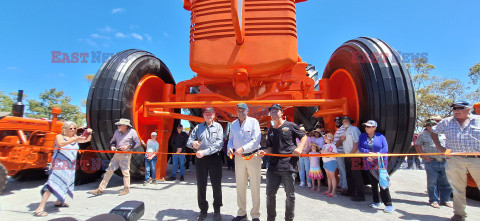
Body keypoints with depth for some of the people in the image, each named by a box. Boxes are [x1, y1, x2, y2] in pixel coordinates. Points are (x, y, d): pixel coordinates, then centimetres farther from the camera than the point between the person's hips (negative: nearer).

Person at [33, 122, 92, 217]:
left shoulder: (75, 138, 13)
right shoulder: (59, 136, -3)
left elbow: (87, 139, 18)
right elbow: (60, 143, -23)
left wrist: (89, 132, -1)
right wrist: (75, 139, -29)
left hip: (70, 166, 7)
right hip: (59, 165, -7)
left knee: (66, 184, 15)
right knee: (53, 184, -16)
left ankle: (58, 202, 33)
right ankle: (40, 208, -13)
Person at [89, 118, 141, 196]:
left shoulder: (132, 132, -8)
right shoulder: (117, 132, 7)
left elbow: (138, 143, -7)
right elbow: (112, 141, 21)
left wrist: (128, 146, -16)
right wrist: (112, 146, 0)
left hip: (126, 155, -5)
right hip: (117, 154, 6)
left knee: (125, 172, 0)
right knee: (109, 170, 6)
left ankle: (126, 189, 17)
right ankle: (100, 189, 14)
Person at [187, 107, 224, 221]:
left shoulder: (218, 126, 5)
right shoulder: (198, 127, 12)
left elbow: (219, 143, -8)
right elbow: (188, 142, 6)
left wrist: (205, 152, -18)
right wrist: (193, 144, -18)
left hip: (214, 158, -2)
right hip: (200, 159, 2)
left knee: (216, 185, 2)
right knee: (201, 185, 6)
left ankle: (217, 210, 19)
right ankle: (203, 210, 22)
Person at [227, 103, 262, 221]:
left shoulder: (253, 121, -5)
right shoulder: (233, 124, 10)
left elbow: (256, 140, -14)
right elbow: (231, 139, 17)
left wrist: (243, 148, -24)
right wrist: (230, 148, -5)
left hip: (253, 156, -4)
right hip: (239, 157, 4)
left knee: (255, 186, 1)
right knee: (240, 186, 11)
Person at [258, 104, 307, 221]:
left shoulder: (290, 125, 2)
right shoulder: (270, 130, 16)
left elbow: (304, 137, 8)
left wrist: (299, 148, -9)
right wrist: (264, 151, -2)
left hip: (289, 165, -4)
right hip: (273, 166, 4)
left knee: (290, 195, 8)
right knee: (270, 194, 7)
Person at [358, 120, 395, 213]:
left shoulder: (380, 136, -1)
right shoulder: (362, 136, 8)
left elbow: (385, 149, -8)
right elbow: (359, 147, -1)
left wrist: (375, 155, -20)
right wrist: (368, 152, -18)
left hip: (380, 163, -3)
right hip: (369, 164, 3)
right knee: (373, 183, 10)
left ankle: (389, 205, 1)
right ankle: (376, 202, 24)